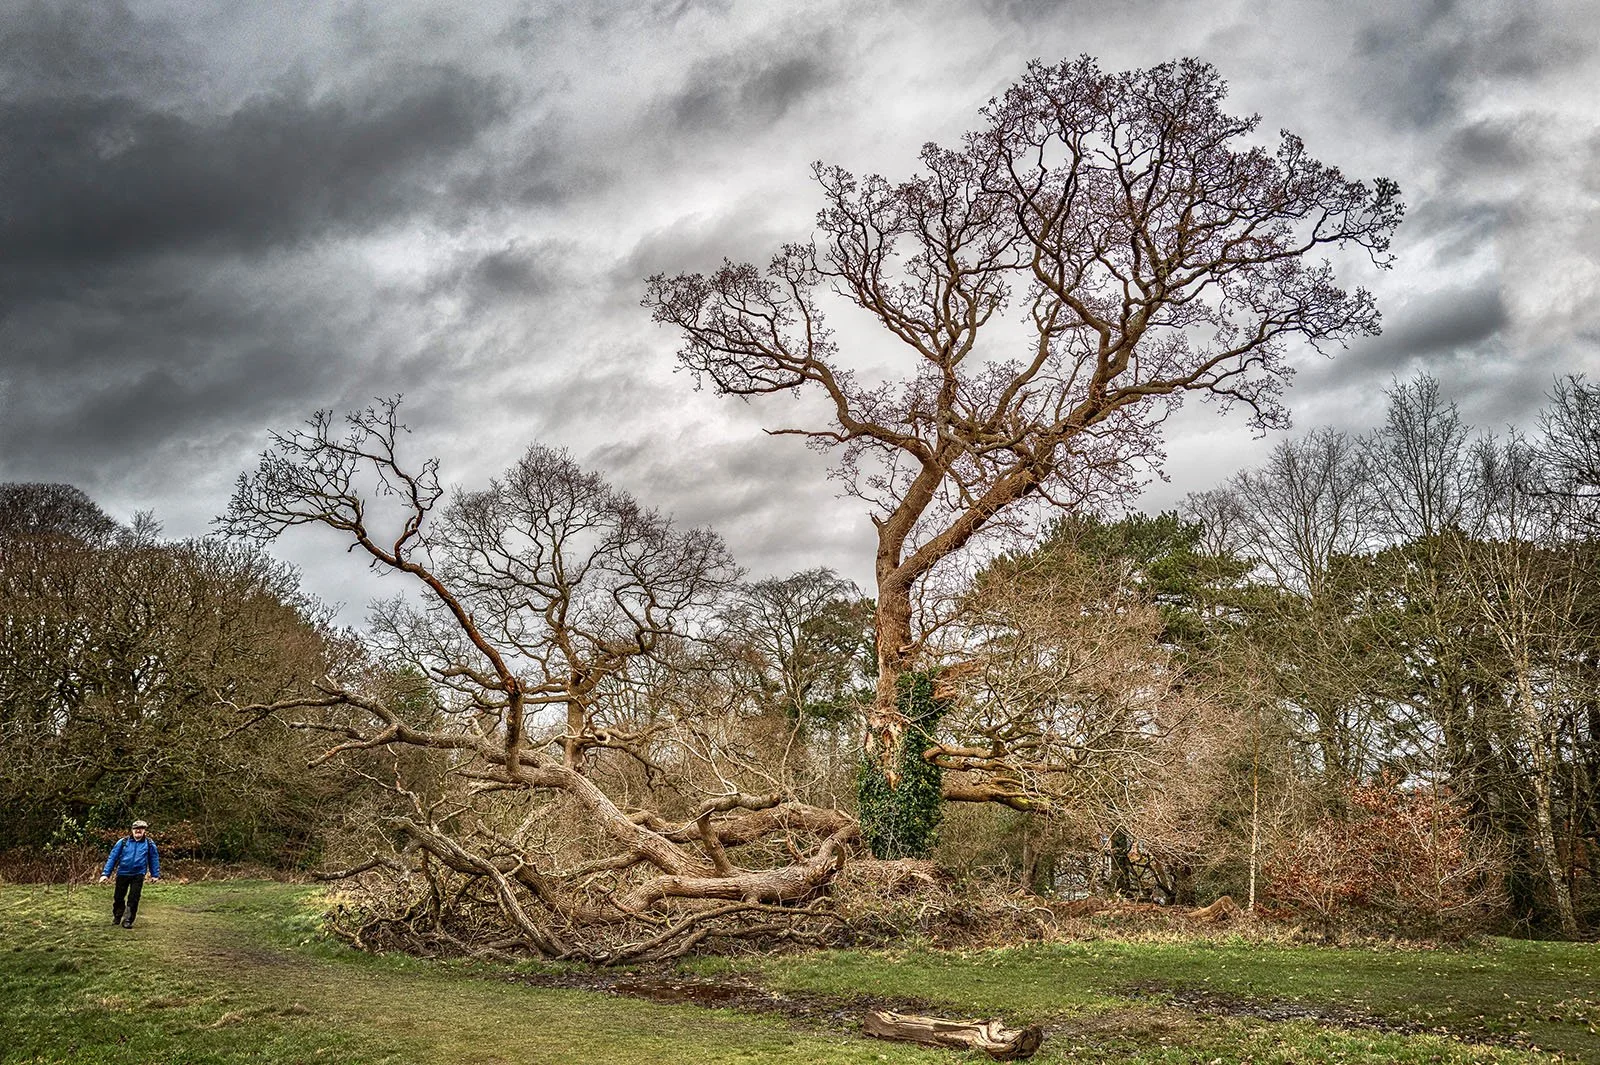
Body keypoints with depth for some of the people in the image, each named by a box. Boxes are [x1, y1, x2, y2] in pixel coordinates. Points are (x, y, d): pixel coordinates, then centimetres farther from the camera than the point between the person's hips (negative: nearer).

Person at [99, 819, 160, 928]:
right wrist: (105, 873, -7)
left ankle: (128, 921, 6)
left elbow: (154, 859, 9)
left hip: (138, 875, -1)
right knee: (118, 897, 13)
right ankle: (116, 917, 36)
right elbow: (113, 857, -2)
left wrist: (155, 875, 9)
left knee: (133, 899, -4)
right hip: (122, 873, 1)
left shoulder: (149, 844, 0)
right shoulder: (123, 842, -3)